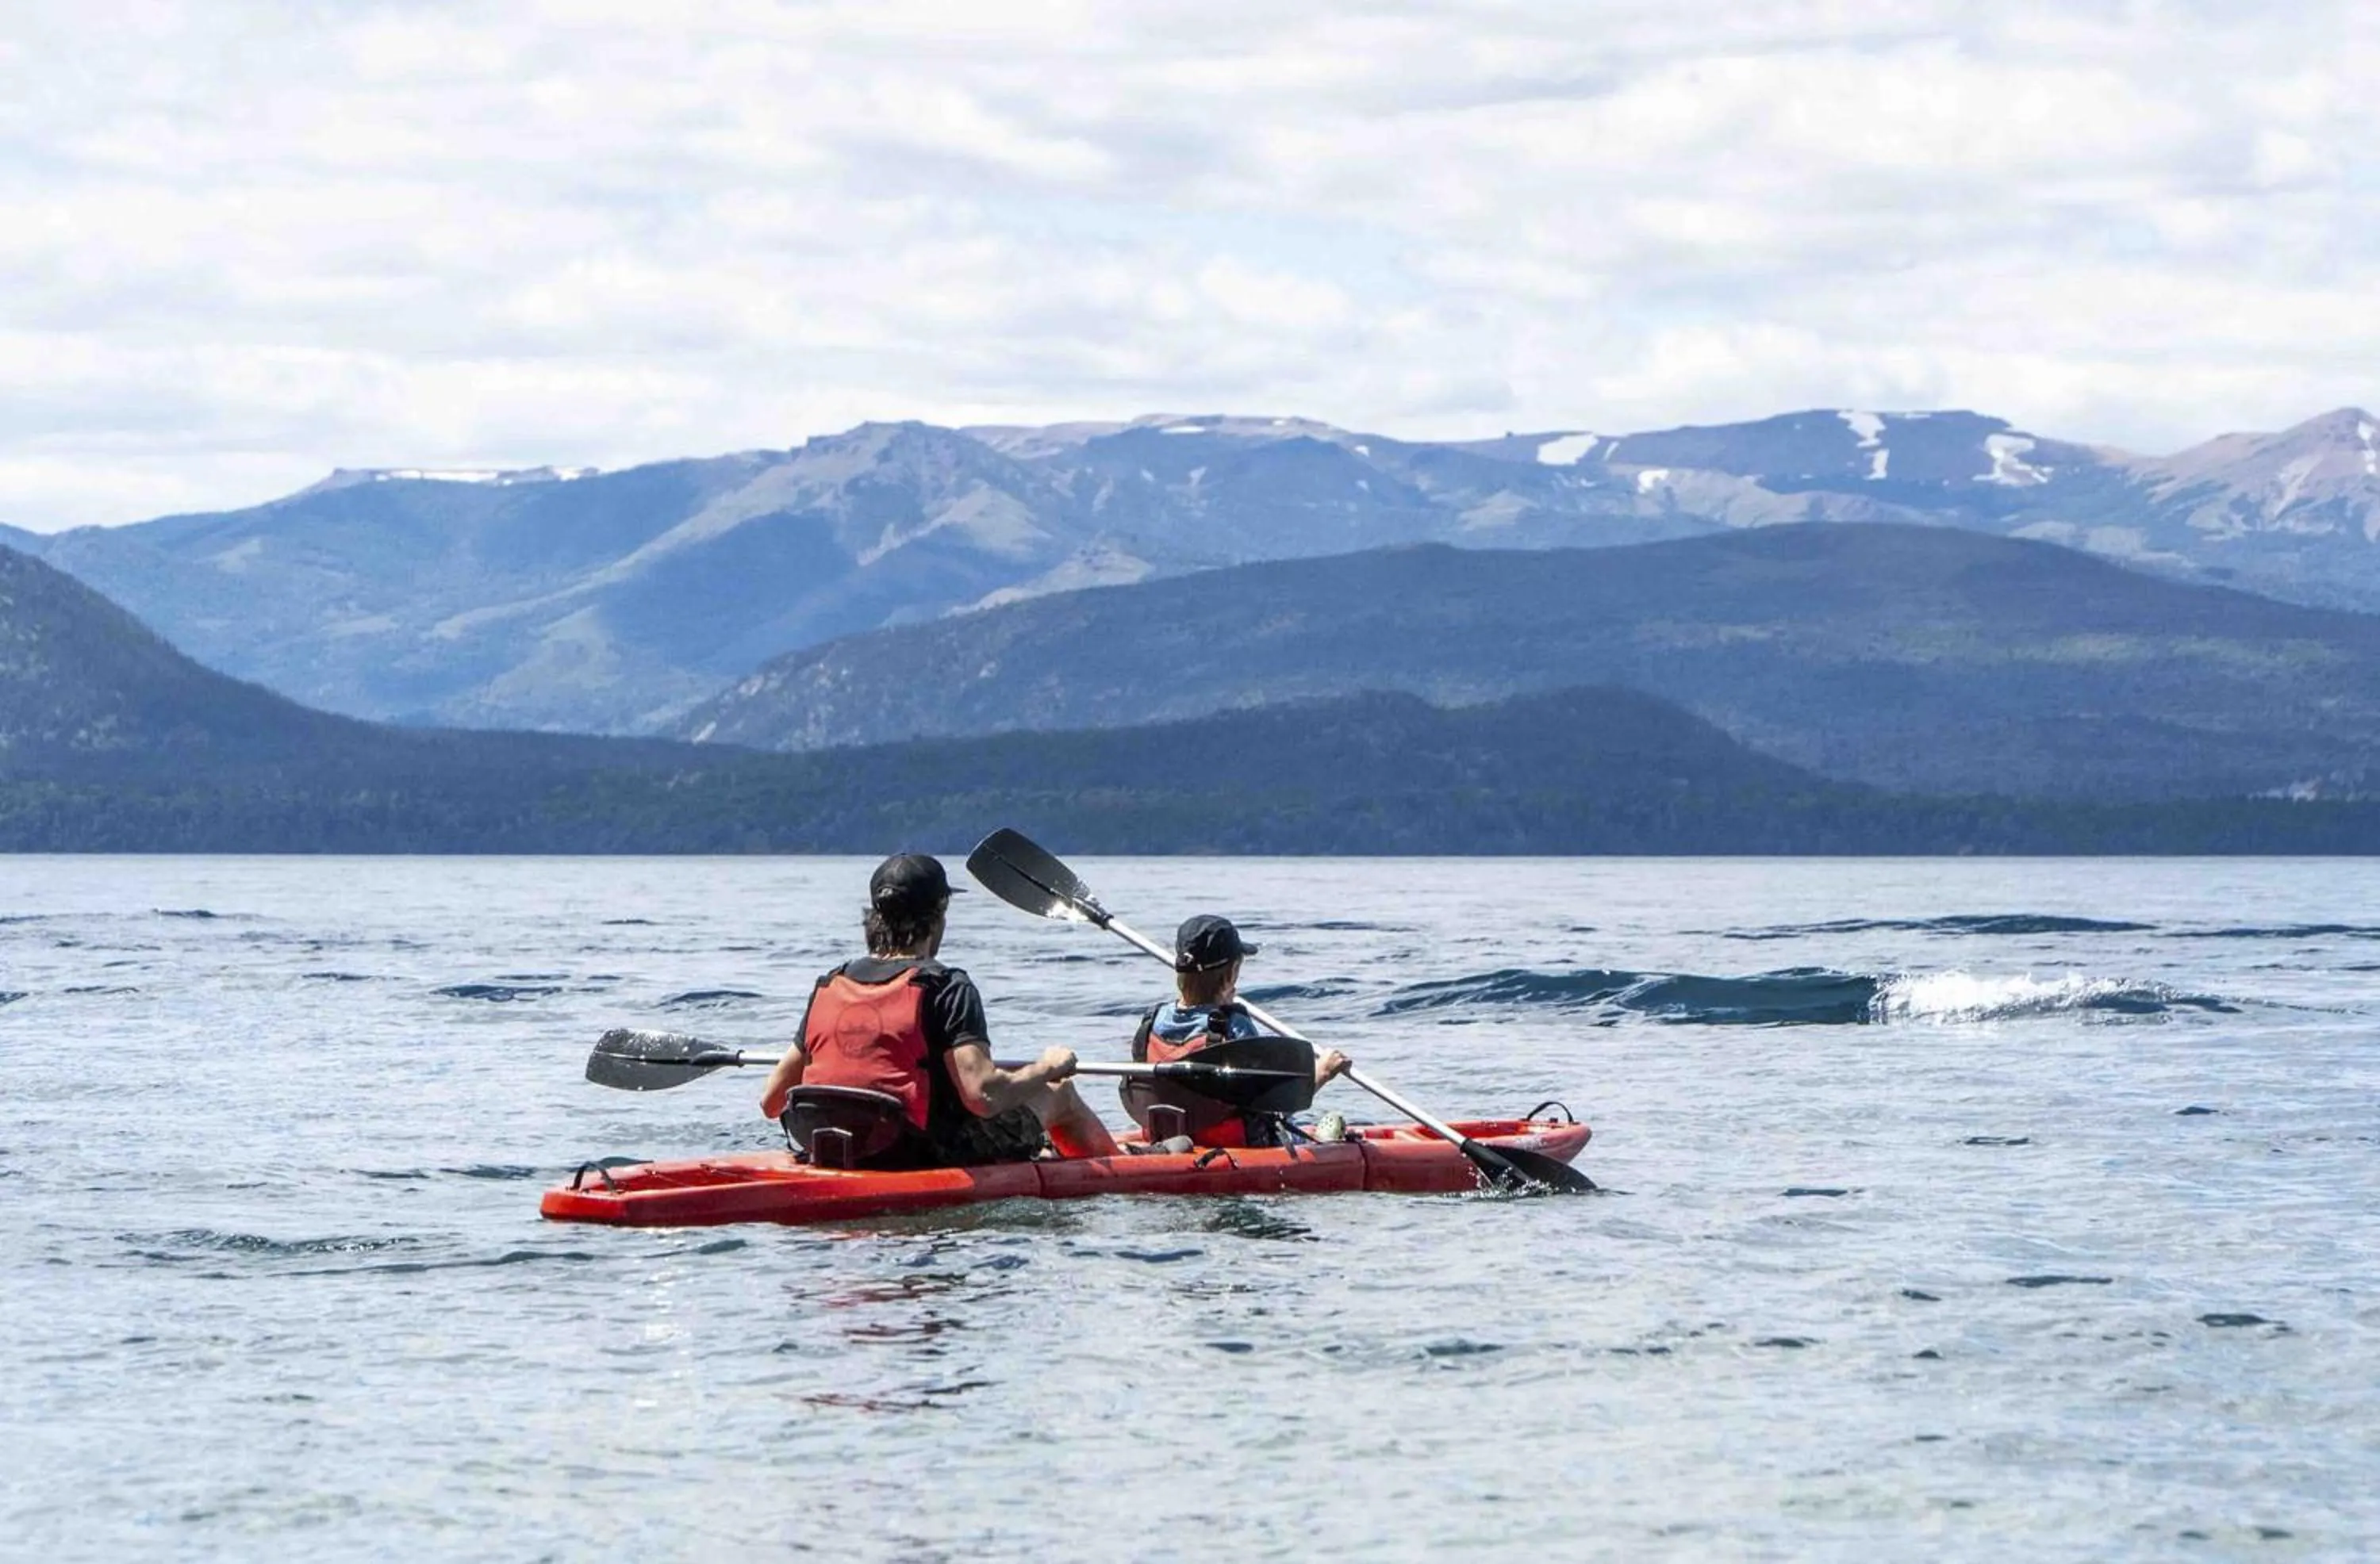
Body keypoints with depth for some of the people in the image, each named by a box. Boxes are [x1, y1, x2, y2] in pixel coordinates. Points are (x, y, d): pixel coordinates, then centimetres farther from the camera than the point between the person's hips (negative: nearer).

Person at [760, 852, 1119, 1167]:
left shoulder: (828, 988, 2)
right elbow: (984, 1096, -25)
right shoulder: (946, 988, -16)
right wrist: (1048, 1068, -5)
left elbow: (772, 1101, 5)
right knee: (1059, 1092, 18)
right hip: (931, 1161, -6)